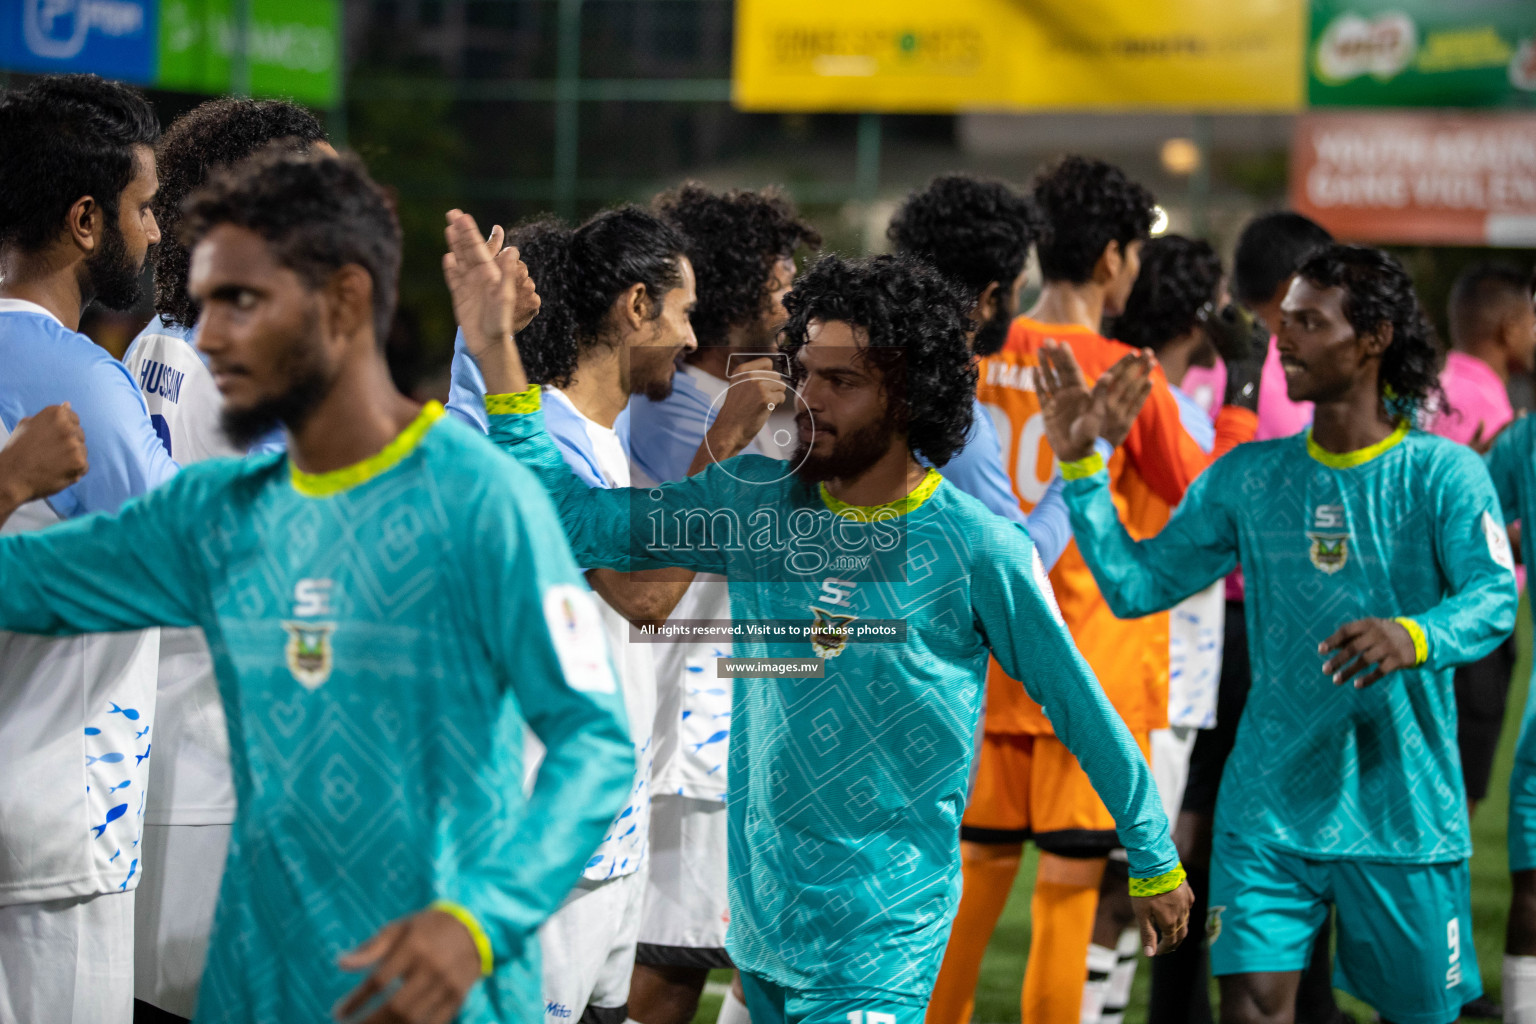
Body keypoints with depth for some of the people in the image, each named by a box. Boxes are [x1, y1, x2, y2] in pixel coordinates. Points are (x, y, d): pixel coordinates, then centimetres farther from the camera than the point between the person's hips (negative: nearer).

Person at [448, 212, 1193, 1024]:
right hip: (760, 913, 5)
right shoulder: (756, 502, -1)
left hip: (880, 938, -5)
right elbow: (576, 521, -3)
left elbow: (1081, 708, -2)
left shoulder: (975, 550, -12)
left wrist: (1156, 863, 5)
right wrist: (496, 355, -12)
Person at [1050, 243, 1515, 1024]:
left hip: (1402, 806, -2)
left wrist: (1414, 637, -42)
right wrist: (1080, 468, -4)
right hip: (1269, 806, 2)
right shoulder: (1249, 477, 6)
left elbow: (1495, 596, -22)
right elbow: (1137, 584, 6)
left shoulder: (1441, 474, -7)